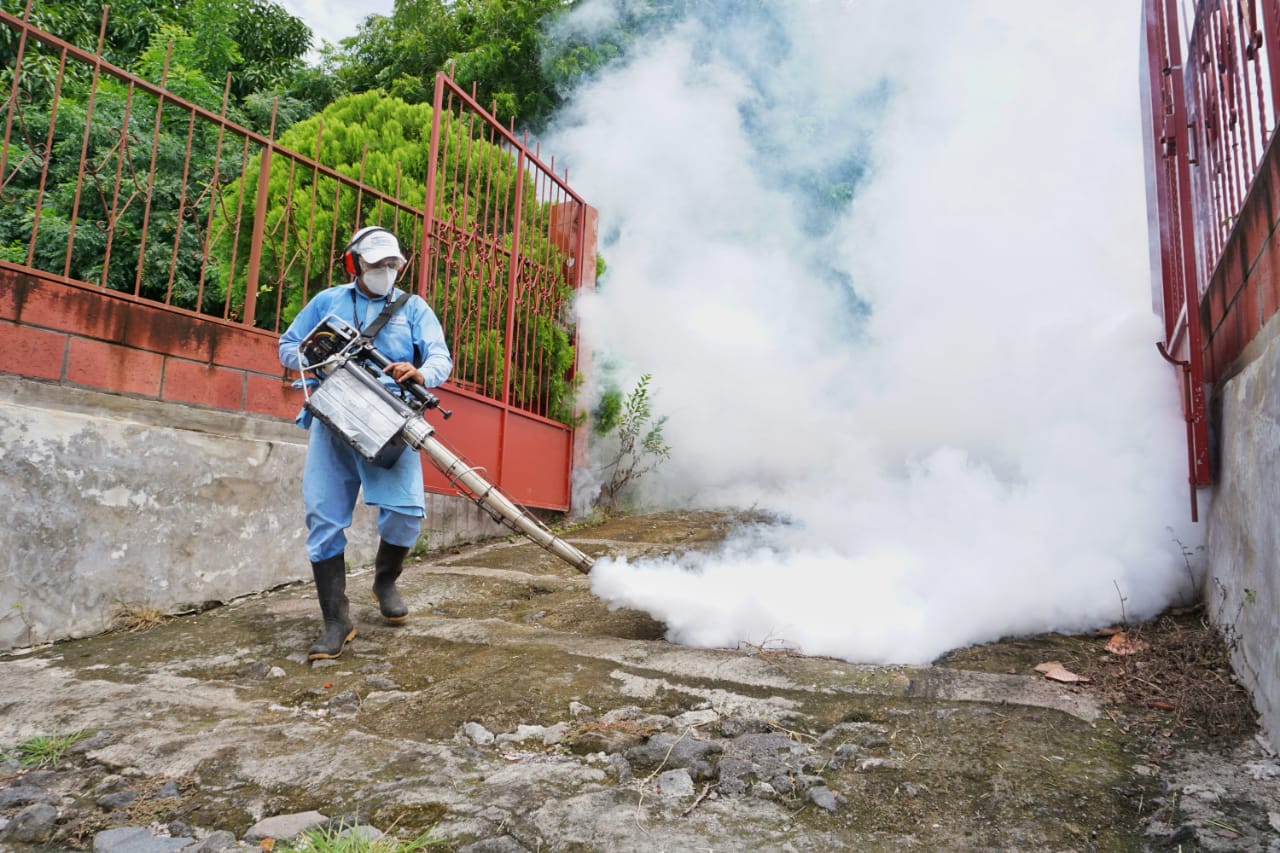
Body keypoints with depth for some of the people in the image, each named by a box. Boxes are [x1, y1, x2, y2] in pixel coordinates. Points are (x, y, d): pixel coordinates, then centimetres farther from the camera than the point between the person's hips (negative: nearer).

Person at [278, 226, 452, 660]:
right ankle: (336, 623, 5)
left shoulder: (413, 307, 13)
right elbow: (287, 347, 20)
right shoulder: (327, 301, 17)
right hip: (332, 423, 1)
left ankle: (385, 582, 18)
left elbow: (441, 355, 0)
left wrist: (421, 373, -24)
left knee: (406, 511, -14)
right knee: (324, 518, -4)